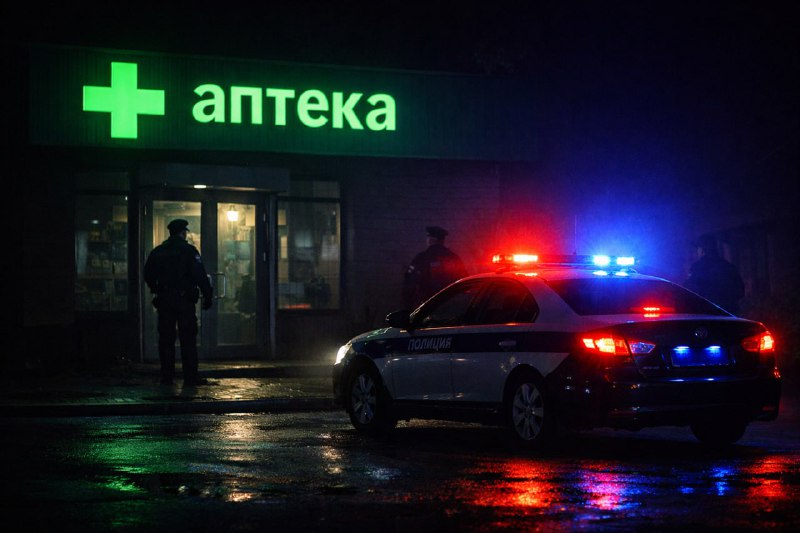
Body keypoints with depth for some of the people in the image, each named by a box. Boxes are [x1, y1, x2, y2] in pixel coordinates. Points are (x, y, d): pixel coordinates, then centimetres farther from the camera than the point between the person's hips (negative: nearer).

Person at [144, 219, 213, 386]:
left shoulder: (157, 252, 8)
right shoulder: (189, 250, -6)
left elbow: (148, 275, 13)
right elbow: (200, 276, -12)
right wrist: (207, 296, -7)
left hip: (164, 301, 4)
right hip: (184, 300, -4)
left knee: (166, 339, 8)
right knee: (188, 339, -2)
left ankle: (167, 377, 8)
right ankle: (190, 377, -6)